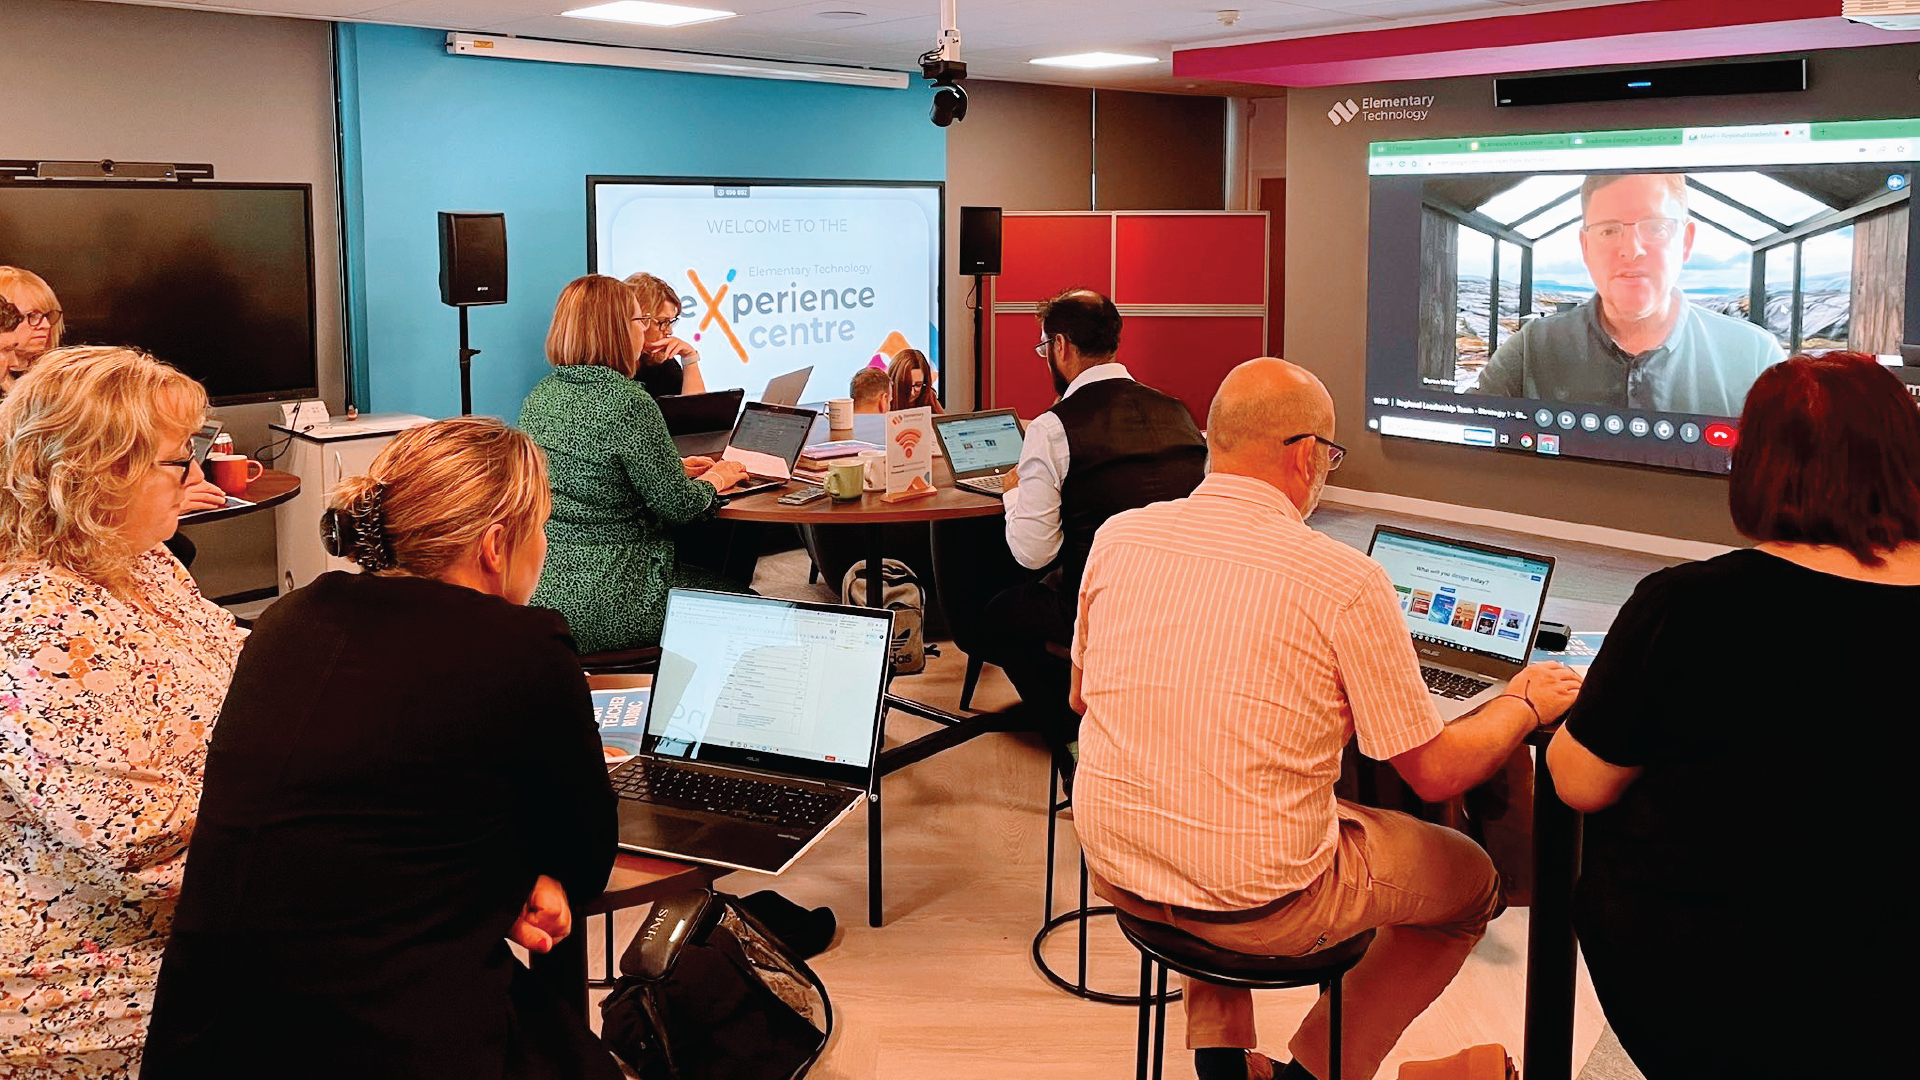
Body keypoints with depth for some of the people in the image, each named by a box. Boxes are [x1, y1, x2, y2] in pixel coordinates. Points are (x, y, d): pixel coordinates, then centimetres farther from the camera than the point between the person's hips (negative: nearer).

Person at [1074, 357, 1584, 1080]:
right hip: (1261, 908, -5)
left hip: (1116, 874, 5)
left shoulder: (1117, 537, -4)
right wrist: (1524, 703, 9)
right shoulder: (1345, 581, -17)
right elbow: (1436, 773, -10)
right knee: (1470, 878, 20)